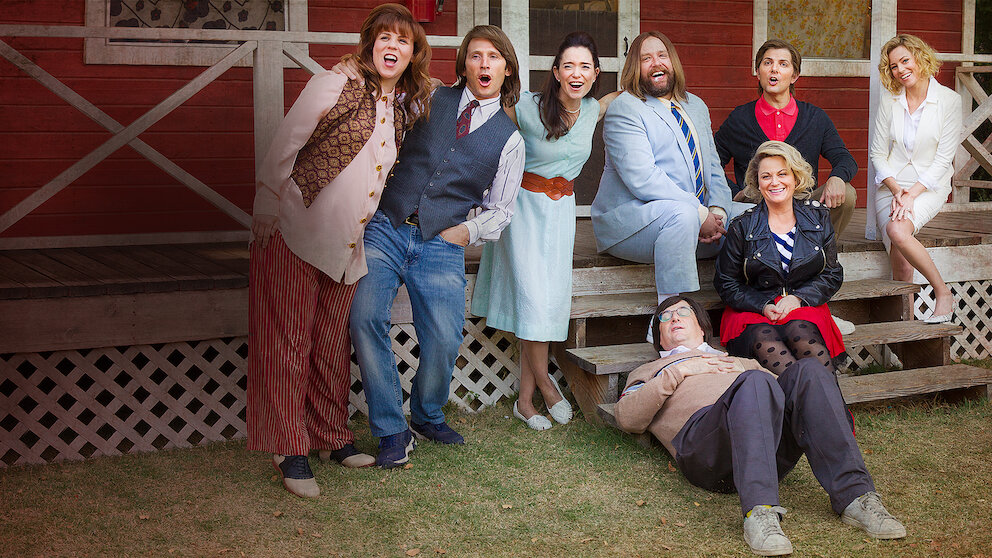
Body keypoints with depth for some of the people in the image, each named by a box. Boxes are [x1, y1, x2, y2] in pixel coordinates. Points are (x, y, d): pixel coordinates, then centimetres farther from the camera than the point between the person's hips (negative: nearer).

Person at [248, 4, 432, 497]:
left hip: (348, 246, 6)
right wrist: (267, 217, -9)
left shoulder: (407, 109, 8)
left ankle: (333, 437, 26)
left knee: (332, 344, 14)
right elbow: (281, 152, -9)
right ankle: (290, 450, 6)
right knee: (289, 343, -1)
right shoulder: (333, 87, -9)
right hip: (296, 236, -5)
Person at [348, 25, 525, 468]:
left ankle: (427, 415, 20)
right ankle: (391, 430, -7)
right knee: (365, 317, -21)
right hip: (384, 228, 0)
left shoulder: (509, 140, 10)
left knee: (444, 341, -13)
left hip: (442, 244, 0)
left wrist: (467, 230, -1)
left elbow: (500, 210, 15)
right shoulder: (428, 99, 10)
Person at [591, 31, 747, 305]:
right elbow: (642, 179, -19)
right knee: (682, 214, -37)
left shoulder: (696, 106, 19)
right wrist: (699, 214, -22)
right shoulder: (624, 109, -7)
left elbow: (713, 167, 16)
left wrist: (717, 210, -6)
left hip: (698, 214, 8)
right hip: (629, 216, -8)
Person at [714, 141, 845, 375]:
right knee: (766, 341, -37)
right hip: (753, 313, -1)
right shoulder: (743, 227, 2)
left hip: (804, 306, 1)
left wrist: (798, 298, -8)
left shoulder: (818, 217, 8)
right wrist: (764, 306, -12)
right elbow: (726, 283, 6)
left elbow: (833, 275, 10)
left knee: (799, 332, -36)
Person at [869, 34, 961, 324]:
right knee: (900, 263, -17)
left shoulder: (949, 100, -3)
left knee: (897, 230, -33)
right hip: (891, 184, 3)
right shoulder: (889, 99, 5)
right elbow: (877, 153, 6)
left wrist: (912, 193, -17)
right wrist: (896, 190, -10)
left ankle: (942, 292, -16)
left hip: (929, 185, -3)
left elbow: (943, 158, -6)